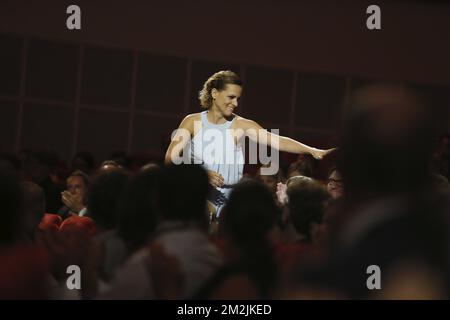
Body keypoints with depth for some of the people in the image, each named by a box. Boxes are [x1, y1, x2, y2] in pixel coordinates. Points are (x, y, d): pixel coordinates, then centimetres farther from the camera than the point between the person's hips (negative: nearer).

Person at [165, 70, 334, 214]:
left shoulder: (241, 125, -1)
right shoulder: (192, 121, 1)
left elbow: (276, 141, -11)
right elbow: (171, 157, -6)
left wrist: (312, 151, -24)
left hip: (227, 199, 0)